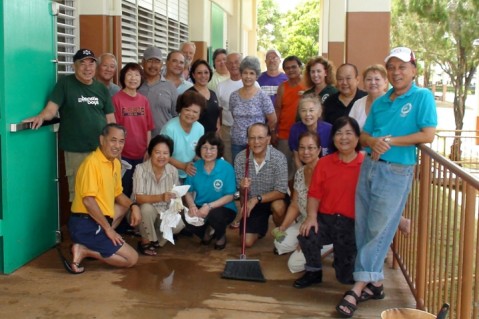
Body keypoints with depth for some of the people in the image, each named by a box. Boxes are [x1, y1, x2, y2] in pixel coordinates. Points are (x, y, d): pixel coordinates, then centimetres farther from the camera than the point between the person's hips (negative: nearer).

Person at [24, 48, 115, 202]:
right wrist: (41, 117, -30)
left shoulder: (101, 88, 10)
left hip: (102, 149, 4)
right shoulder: (65, 83, -2)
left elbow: (110, 119, 12)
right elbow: (51, 108, -8)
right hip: (76, 151, -4)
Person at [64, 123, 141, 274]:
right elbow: (88, 200, -23)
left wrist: (134, 206, 3)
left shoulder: (116, 163, 11)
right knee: (132, 258, -4)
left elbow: (117, 193, 23)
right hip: (86, 224, -9)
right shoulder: (92, 162, -17)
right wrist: (108, 228, -18)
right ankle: (84, 250, -6)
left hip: (98, 219, 9)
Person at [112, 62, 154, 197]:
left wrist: (148, 150, 5)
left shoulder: (144, 100, 5)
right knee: (125, 190, 7)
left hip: (141, 154, 4)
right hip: (123, 154, -4)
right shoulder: (116, 99, -9)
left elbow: (148, 128, 8)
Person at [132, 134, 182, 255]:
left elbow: (176, 195, 1)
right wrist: (161, 197, -43)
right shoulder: (141, 169, -19)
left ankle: (156, 240, 7)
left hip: (164, 213, 3)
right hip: (144, 213, -3)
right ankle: (145, 241, -8)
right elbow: (139, 198, -28)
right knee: (147, 208, -36)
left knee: (178, 224, -25)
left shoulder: (173, 171, -6)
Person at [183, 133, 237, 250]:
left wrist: (209, 206, -26)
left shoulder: (227, 168, -14)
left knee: (214, 215, -37)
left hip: (224, 208, -2)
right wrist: (192, 205, -20)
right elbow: (188, 191, 3)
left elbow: (230, 196, -13)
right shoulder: (195, 167, -4)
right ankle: (205, 231, 11)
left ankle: (221, 235, 3)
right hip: (200, 208, 3)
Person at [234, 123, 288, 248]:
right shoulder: (240, 158, -16)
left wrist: (257, 199, -32)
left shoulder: (278, 158, -25)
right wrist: (243, 188, -32)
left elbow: (281, 192, -24)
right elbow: (241, 192, -8)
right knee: (248, 242, -4)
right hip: (252, 203, 3)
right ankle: (262, 226, 31)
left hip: (274, 199, -2)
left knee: (278, 206, -37)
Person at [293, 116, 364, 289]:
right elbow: (314, 194, 2)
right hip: (326, 218, 2)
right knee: (306, 235, -30)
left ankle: (344, 256, 37)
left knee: (346, 277, 1)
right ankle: (313, 272, -1)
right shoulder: (324, 163, 4)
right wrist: (312, 216, -13)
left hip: (352, 224, -2)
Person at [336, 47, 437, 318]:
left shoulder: (423, 97, -3)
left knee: (379, 231, -5)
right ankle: (375, 283, 19)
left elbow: (428, 134, -12)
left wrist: (390, 141, -14)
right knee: (364, 228, 7)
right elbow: (364, 134, 13)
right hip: (369, 166, 6)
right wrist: (373, 141, -11)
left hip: (396, 172, -6)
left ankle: (360, 286, 1)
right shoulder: (380, 102, 14)